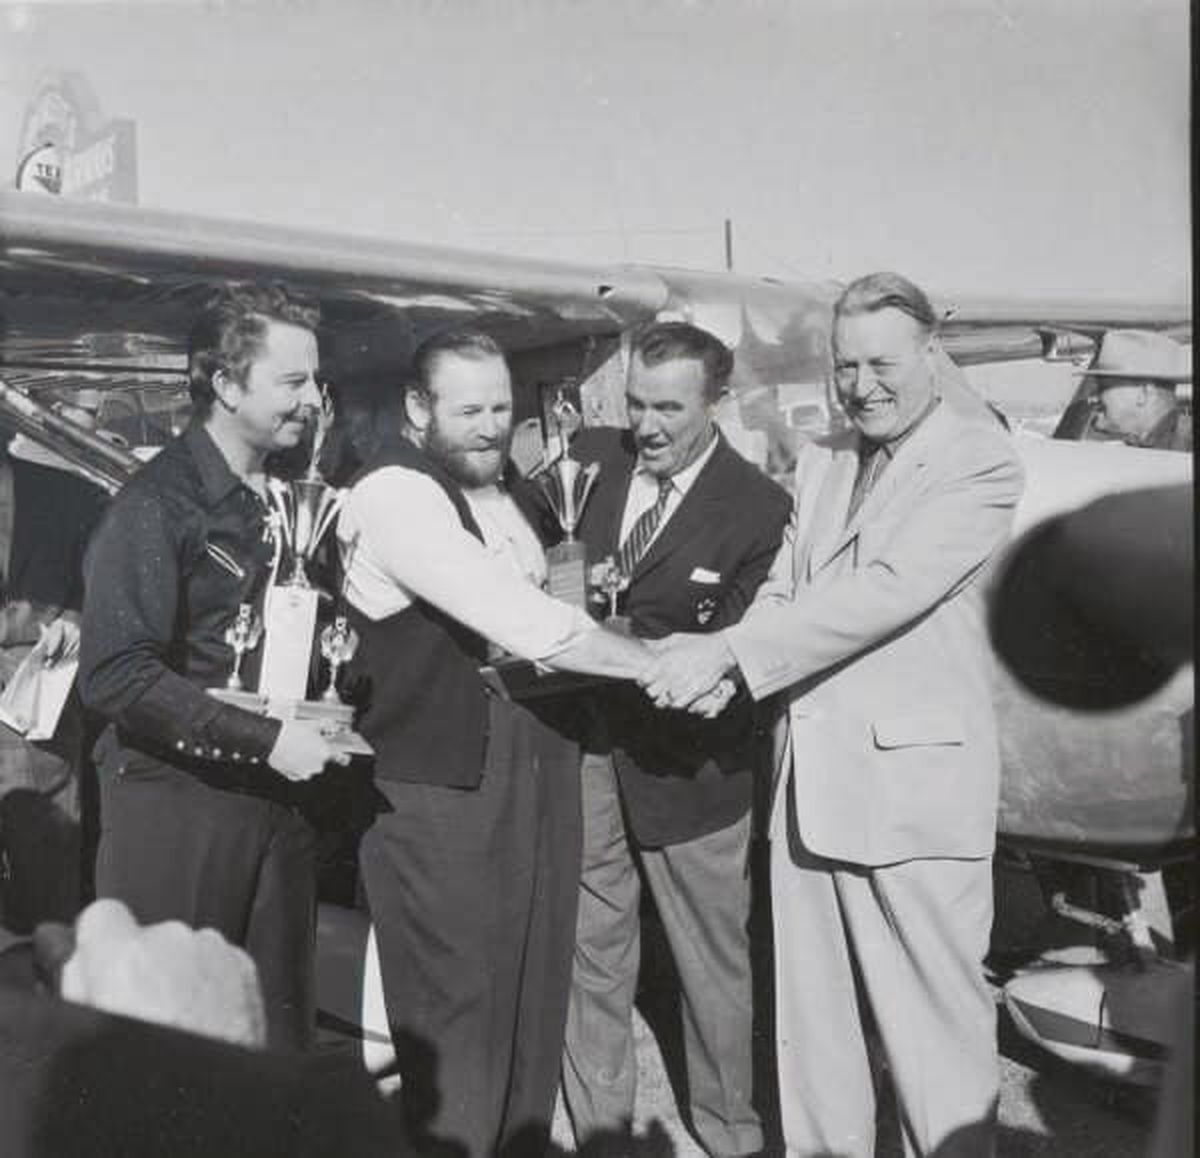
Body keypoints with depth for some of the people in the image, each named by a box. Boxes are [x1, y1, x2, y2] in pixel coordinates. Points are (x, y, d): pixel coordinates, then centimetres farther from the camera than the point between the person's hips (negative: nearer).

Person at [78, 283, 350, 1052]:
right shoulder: (159, 502, -12)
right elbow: (115, 674, -20)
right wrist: (265, 739, -20)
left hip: (275, 799, 6)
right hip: (175, 803, -6)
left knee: (281, 1032, 13)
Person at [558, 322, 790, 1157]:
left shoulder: (759, 508, -12)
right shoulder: (591, 457, -1)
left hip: (685, 765, -3)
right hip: (585, 747, 4)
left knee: (715, 963, 12)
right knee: (590, 949, 16)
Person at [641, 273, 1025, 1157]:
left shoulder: (980, 458, -8)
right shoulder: (821, 462, 14)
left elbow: (889, 587, -20)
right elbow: (782, 589, 13)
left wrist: (728, 651, -22)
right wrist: (719, 664, -8)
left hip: (914, 780, -6)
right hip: (811, 777, 6)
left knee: (935, 1021, 5)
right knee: (810, 1016, 17)